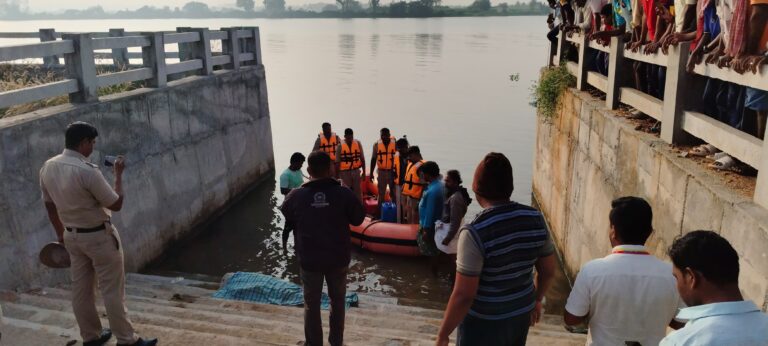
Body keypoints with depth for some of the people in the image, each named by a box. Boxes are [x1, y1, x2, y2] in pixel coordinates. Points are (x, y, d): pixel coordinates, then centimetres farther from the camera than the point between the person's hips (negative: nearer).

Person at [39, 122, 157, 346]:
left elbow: (50, 206, 10)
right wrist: (119, 174, -7)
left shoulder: (48, 168, -1)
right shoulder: (87, 171, -26)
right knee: (112, 291, 2)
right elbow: (116, 204, -18)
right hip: (99, 237, -8)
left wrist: (61, 234, 21)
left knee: (81, 288, 17)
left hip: (72, 236, 8)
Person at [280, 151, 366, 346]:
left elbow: (285, 220, 5)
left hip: (309, 260, 0)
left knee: (312, 304, 17)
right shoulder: (344, 194, -16)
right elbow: (358, 219, -1)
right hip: (338, 258, 1)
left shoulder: (296, 196, -14)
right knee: (337, 301, 21)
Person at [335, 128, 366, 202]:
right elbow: (337, 161, -2)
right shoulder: (340, 146, -6)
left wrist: (364, 171, 4)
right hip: (345, 172, -2)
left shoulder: (358, 143, 0)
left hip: (356, 171, 2)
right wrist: (337, 174, -3)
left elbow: (362, 158, 5)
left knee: (358, 191, 6)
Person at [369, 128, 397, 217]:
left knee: (394, 193, 8)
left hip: (393, 172, -1)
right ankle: (380, 213, 18)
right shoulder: (376, 144, -2)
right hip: (381, 172, 1)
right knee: (381, 194, 9)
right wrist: (371, 173, 2)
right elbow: (373, 159, 4)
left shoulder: (395, 143, -7)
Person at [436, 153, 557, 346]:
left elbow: (463, 295, -25)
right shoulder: (535, 219, -8)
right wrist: (536, 300, 21)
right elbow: (548, 270, 4)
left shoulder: (475, 232, -27)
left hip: (483, 322, -5)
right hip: (521, 315, 6)